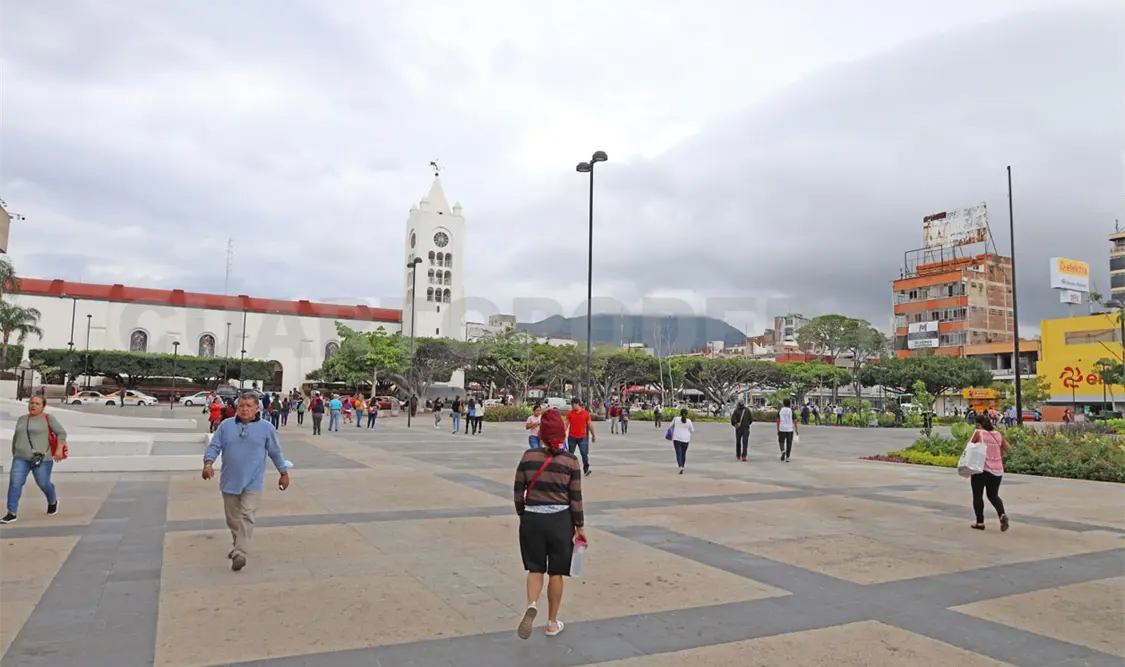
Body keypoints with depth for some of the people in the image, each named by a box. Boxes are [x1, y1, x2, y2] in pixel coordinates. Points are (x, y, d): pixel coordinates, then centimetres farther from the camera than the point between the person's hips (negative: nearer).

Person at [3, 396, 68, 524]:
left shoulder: (48, 418, -4)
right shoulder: (22, 419, 11)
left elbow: (61, 433, -7)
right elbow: (16, 438, 20)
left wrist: (59, 449, -18)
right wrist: (14, 454, 20)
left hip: (41, 458, -4)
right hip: (21, 458, 4)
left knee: (43, 484, 5)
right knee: (14, 483, -8)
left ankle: (53, 501, 33)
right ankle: (12, 514, -5)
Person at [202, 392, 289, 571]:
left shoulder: (266, 427, -1)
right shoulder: (226, 425, 3)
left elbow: (275, 453, 6)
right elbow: (214, 446, 2)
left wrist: (284, 473, 10)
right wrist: (208, 463, -17)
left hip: (252, 482, -3)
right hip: (230, 481, 3)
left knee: (246, 516, -12)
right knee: (233, 518, 15)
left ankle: (240, 553, -17)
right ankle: (239, 545, 34)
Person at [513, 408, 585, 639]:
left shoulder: (528, 456, -4)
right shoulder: (570, 460, -6)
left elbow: (519, 490, 0)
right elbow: (575, 497, -5)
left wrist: (522, 515, 15)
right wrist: (579, 527, 4)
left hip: (532, 518, 1)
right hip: (560, 520, -1)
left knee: (535, 568, 15)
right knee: (556, 572, 13)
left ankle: (531, 604, -12)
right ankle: (552, 623, 23)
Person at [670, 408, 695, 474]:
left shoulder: (676, 419, -5)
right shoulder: (689, 421, -4)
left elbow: (671, 425, 10)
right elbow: (692, 430, 5)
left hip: (677, 439, -2)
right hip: (685, 440, 2)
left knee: (679, 454, -6)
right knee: (683, 454, 16)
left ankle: (681, 467, -25)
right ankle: (682, 467, 25)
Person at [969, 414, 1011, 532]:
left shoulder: (978, 433, -5)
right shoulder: (998, 434, 8)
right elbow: (1008, 448, 8)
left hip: (981, 469, -5)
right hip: (997, 470, 5)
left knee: (977, 495, 6)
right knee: (993, 495, 16)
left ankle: (980, 522, 6)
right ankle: (1002, 515, -7)